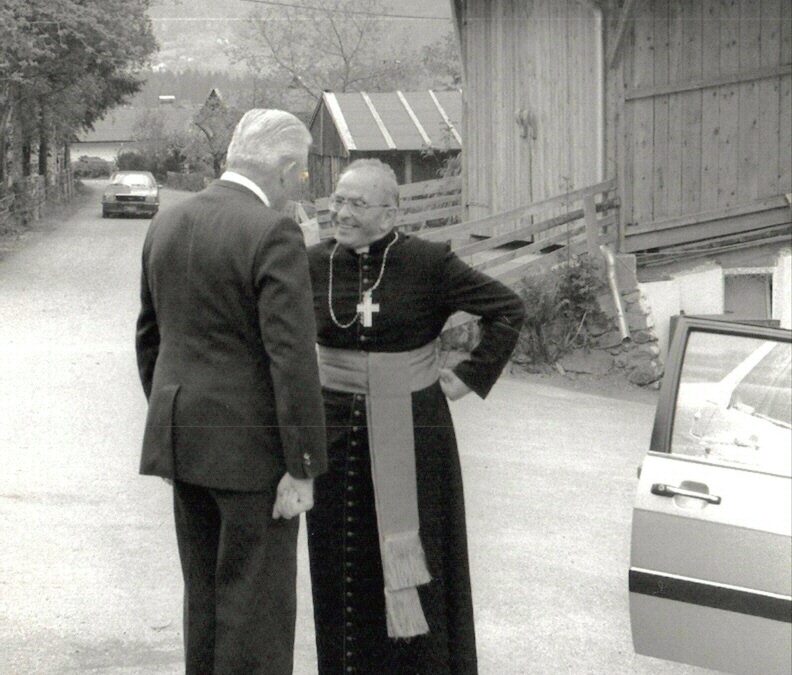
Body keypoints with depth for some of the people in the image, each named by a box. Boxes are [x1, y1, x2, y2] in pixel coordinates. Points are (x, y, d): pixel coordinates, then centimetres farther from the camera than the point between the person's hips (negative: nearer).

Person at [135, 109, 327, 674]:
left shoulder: (168, 225, 7)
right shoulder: (274, 236, -17)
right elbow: (292, 359, -21)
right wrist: (303, 468, -18)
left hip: (185, 437, 7)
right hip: (253, 446, -7)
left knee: (208, 588, 15)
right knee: (258, 603, 0)